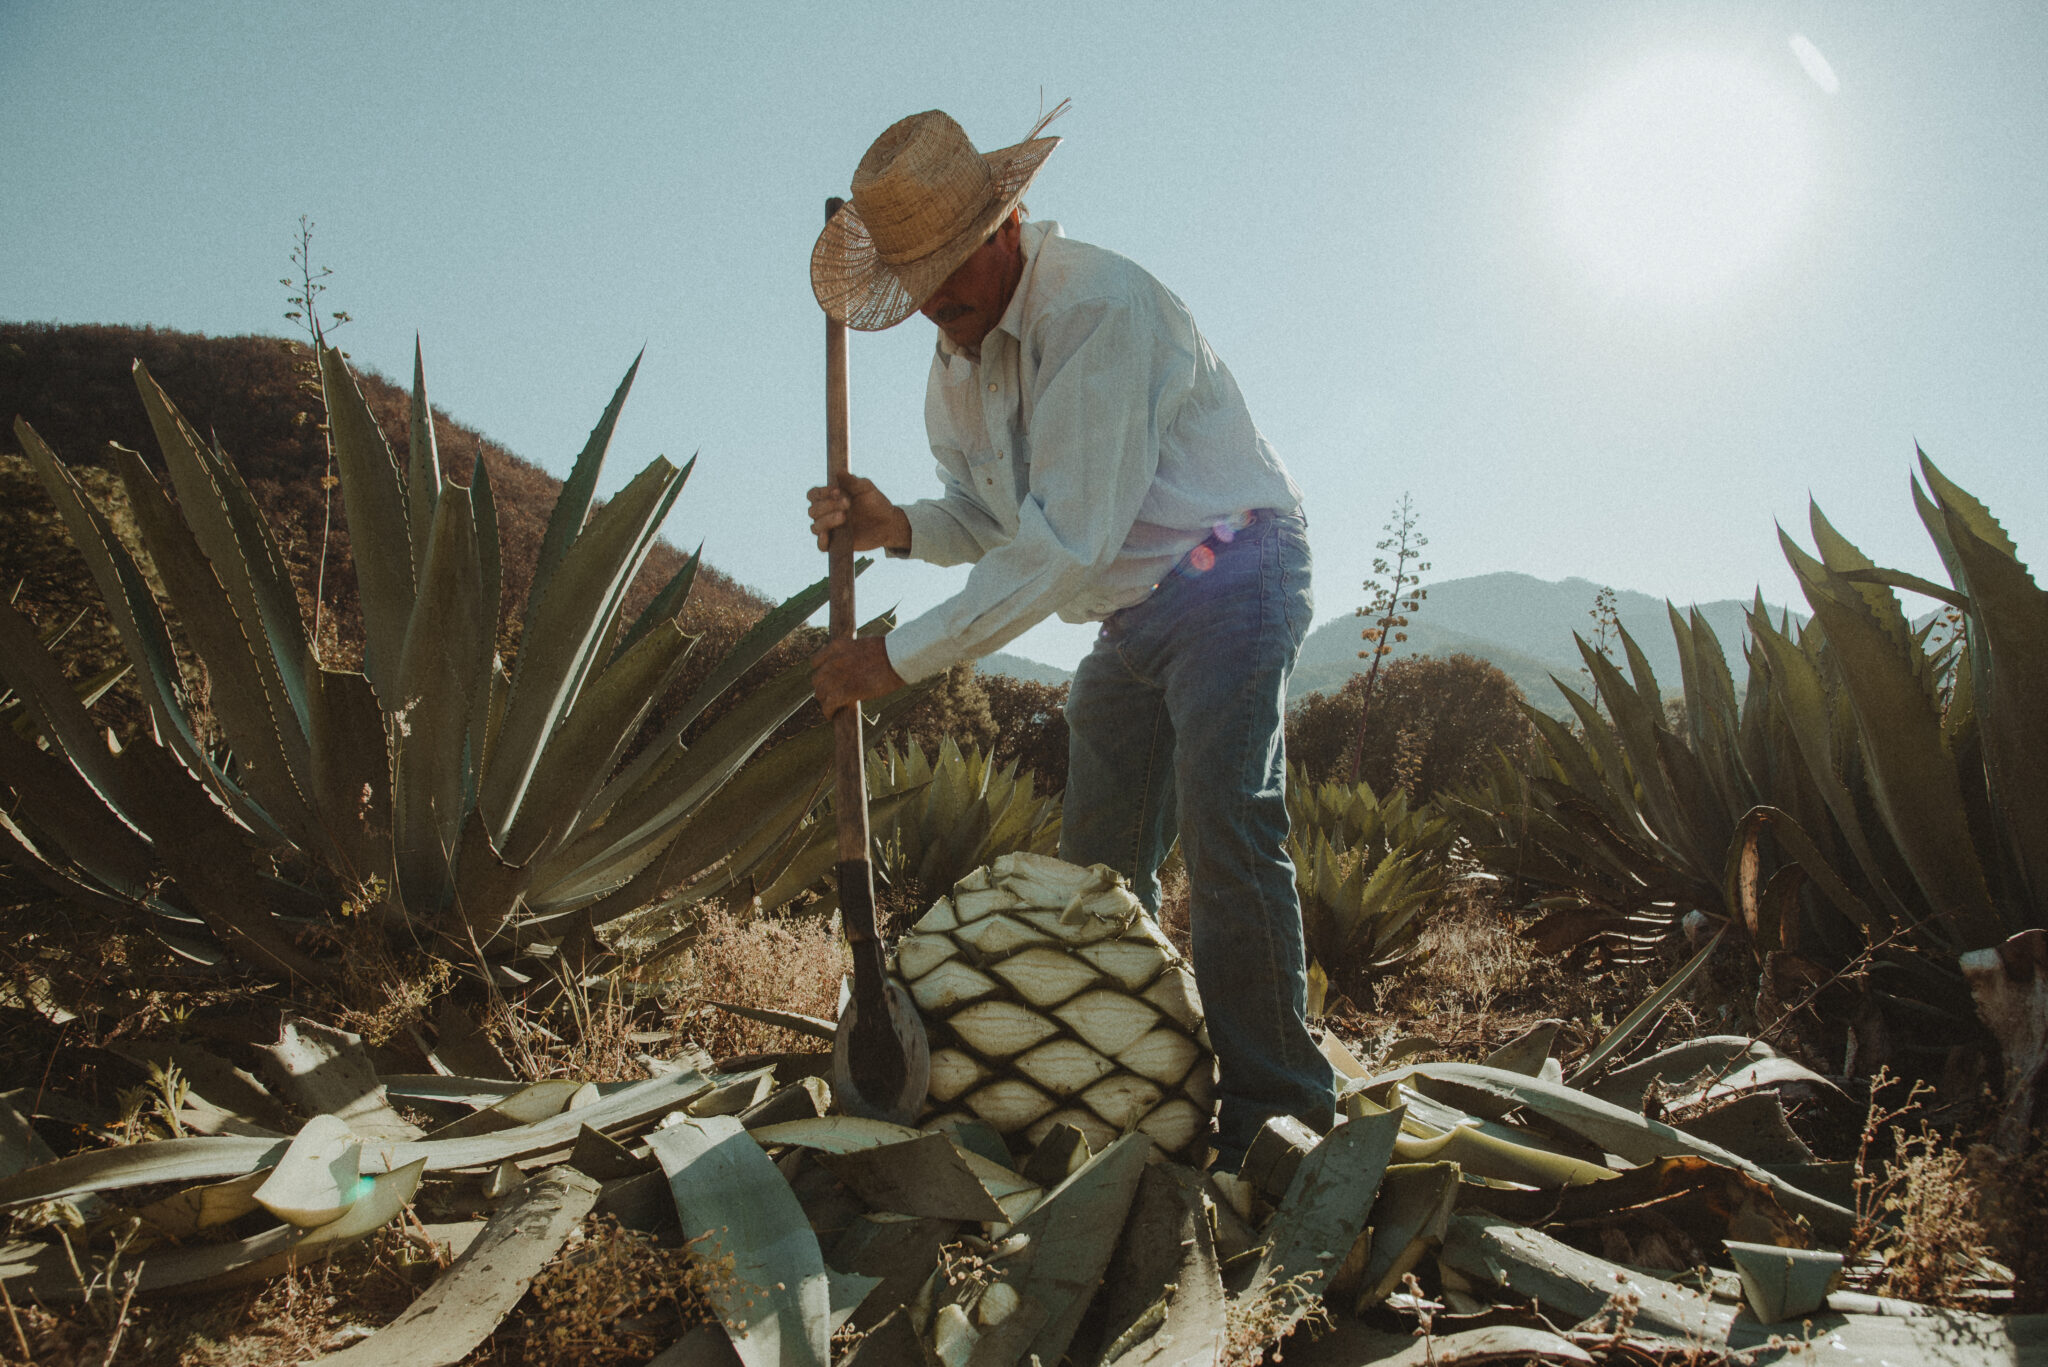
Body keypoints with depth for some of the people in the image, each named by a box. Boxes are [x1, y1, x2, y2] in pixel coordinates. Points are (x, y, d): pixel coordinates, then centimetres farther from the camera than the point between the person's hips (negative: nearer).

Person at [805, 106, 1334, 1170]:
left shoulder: (1098, 307, -24)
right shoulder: (959, 350, 5)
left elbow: (1065, 541, -29)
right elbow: (989, 515, 10)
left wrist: (903, 655, -26)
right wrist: (898, 528, -13)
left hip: (1229, 576, -9)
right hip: (1134, 619, 9)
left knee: (1226, 830, -21)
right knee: (1097, 861, 8)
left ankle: (1275, 1112, -12)